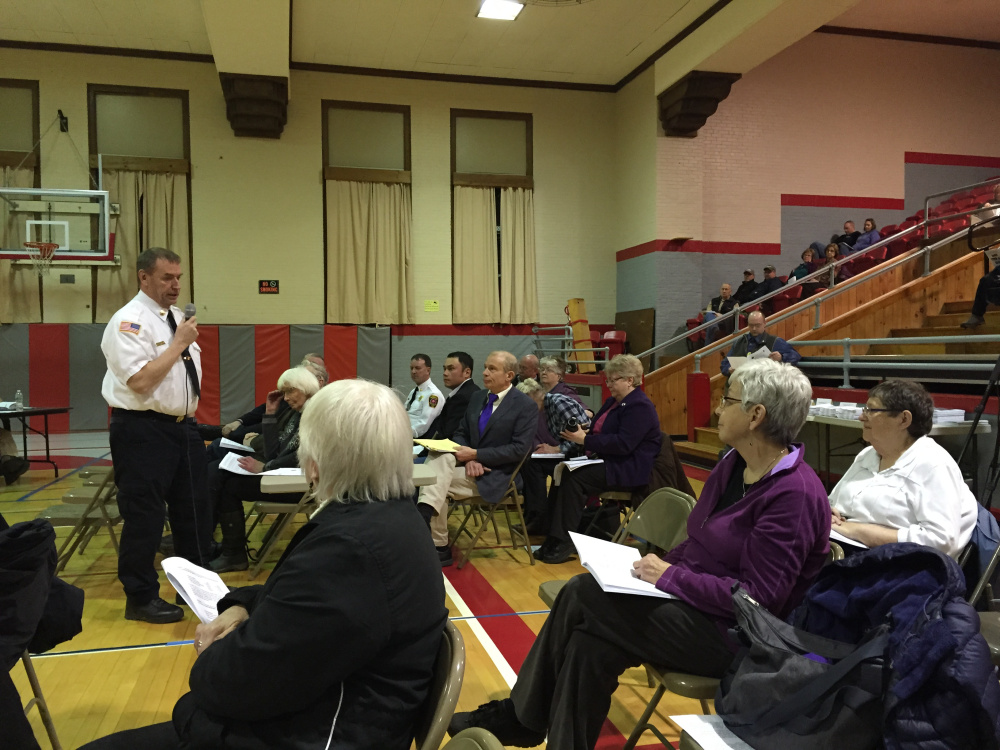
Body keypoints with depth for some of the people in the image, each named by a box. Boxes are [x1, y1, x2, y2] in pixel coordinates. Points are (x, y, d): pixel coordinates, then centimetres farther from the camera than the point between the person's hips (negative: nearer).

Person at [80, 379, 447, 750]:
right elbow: (301, 596, 17)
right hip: (316, 718, 10)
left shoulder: (350, 548, -29)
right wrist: (243, 606, -1)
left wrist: (210, 660, -1)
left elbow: (241, 681, -23)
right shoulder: (389, 516, 4)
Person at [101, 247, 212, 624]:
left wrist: (190, 416, 17)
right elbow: (140, 381, -23)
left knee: (194, 509, 14)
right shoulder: (129, 321, -13)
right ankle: (141, 598, 15)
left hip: (183, 426, 8)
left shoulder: (178, 317, 12)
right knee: (144, 516, 0)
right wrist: (178, 344, -20)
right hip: (143, 430, -8)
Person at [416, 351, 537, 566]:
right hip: (469, 464, 6)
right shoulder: (476, 398, 11)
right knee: (440, 457, -26)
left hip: (493, 475, -6)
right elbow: (460, 433, 12)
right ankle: (423, 515, -29)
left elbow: (519, 449, -15)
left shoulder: (526, 406, -9)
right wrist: (468, 458, -11)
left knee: (437, 482, -24)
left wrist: (476, 455, -20)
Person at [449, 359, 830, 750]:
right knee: (590, 644, -17)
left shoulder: (794, 494, -20)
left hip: (729, 632, -8)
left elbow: (759, 598, -23)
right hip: (693, 600, 8)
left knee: (582, 594, -16)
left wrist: (670, 577, -18)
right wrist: (658, 566, -2)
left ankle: (519, 716, 3)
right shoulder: (733, 464, 7)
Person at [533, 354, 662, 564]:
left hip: (630, 469, -10)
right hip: (608, 461, 10)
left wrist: (585, 440, -23)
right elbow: (598, 432, 23)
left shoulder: (640, 407, -13)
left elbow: (623, 444, -24)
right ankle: (553, 536, -14)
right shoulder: (612, 402, 18)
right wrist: (579, 434, 0)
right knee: (562, 472, -11)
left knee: (575, 479, -26)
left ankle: (564, 543, -21)